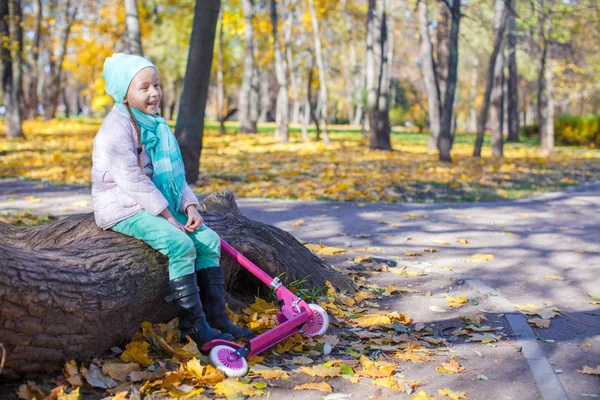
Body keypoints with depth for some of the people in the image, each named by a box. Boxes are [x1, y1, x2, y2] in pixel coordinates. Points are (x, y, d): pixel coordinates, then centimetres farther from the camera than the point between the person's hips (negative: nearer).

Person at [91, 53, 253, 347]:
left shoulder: (157, 125, 15)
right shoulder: (117, 127, -13)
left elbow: (174, 173, 17)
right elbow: (132, 180, -20)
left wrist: (189, 206, 1)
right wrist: (167, 217, -20)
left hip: (161, 206, 9)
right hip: (124, 209, -9)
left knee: (209, 240, -5)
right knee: (181, 244, -27)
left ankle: (216, 317, -2)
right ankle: (193, 326, -21)